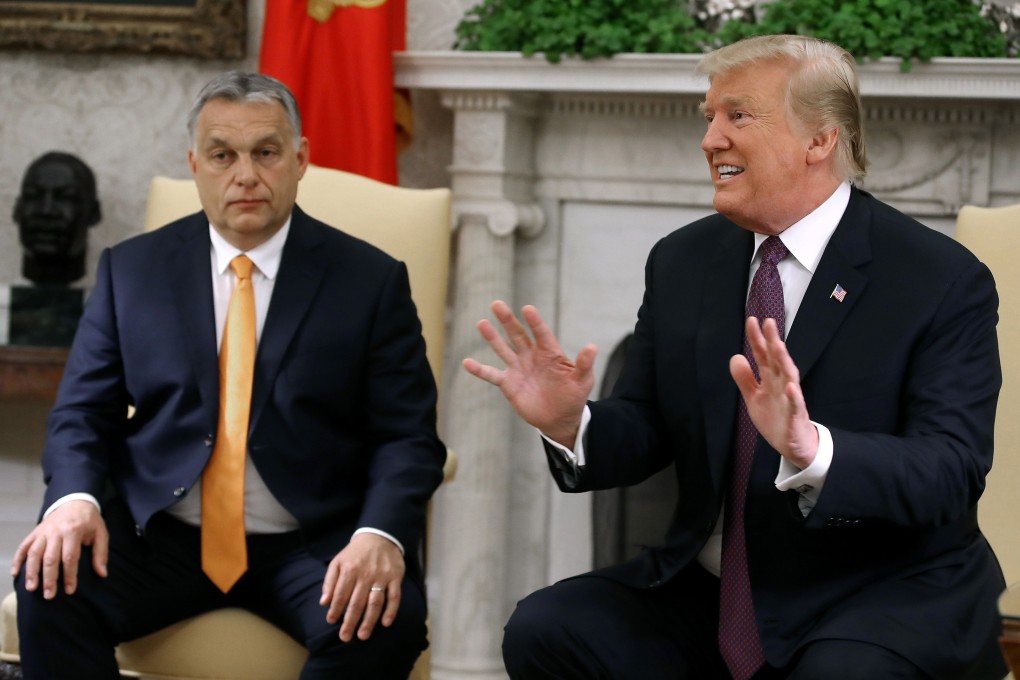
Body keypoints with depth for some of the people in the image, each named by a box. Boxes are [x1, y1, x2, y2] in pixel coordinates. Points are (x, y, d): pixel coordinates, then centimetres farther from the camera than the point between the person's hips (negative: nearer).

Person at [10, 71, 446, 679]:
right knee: (49, 589, -28)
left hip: (310, 544, -1)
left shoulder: (372, 280, 4)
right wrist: (75, 499, -16)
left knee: (386, 622, -31)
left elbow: (408, 437, 0)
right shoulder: (132, 270, 10)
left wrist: (381, 535, -21)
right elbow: (82, 414, 7)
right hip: (159, 533, 1)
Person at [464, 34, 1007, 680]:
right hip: (709, 592, 5)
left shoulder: (945, 281, -10)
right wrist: (570, 424, -15)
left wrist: (812, 449, -37)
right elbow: (645, 434, 8)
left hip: (887, 596, -5)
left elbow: (950, 474, -19)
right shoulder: (682, 262, 7)